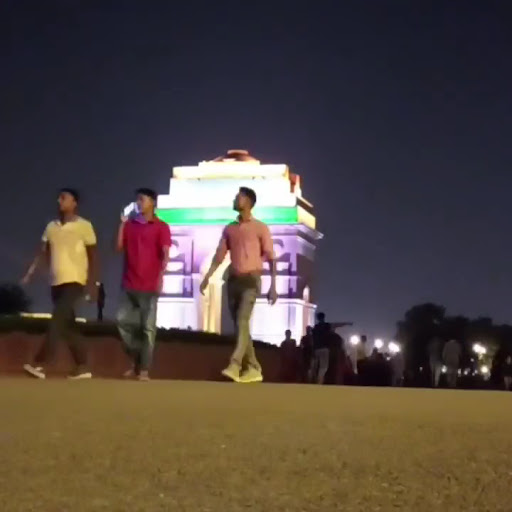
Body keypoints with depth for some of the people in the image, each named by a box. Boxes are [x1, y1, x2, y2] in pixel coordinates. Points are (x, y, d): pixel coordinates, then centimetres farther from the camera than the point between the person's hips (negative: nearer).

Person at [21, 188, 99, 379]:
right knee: (67, 325, 7)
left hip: (75, 281, -6)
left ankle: (39, 363, -21)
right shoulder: (51, 226, 11)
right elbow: (43, 253, 11)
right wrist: (30, 273, -2)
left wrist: (93, 283, -7)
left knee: (58, 321, -17)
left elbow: (93, 256, -1)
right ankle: (82, 366, 14)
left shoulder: (84, 226, -3)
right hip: (57, 282, 6)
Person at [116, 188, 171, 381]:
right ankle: (135, 361, 19)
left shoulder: (161, 227, 1)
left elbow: (165, 255, -7)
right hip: (129, 284, 5)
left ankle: (144, 369, 1)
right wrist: (122, 223, 3)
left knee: (147, 327, -3)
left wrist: (160, 277, -20)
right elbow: (119, 247, 7)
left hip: (149, 285, -4)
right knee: (123, 322, 2)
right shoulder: (130, 224, 14)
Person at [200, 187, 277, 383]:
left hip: (250, 280, -6)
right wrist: (207, 277, 3)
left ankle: (234, 366, -29)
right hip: (233, 280, 6)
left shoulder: (260, 228, 0)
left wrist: (273, 286, -9)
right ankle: (253, 368, 9)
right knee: (239, 325, 3)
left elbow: (270, 258, -2)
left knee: (242, 321, -20)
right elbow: (219, 256, 15)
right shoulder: (229, 229, 14)